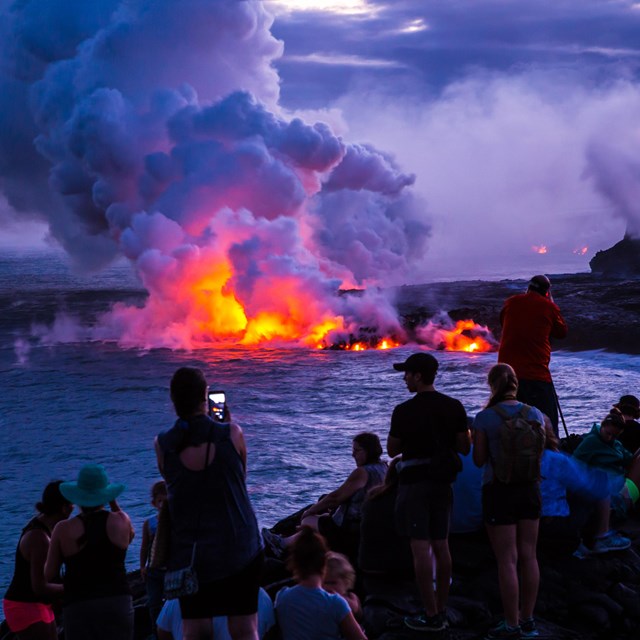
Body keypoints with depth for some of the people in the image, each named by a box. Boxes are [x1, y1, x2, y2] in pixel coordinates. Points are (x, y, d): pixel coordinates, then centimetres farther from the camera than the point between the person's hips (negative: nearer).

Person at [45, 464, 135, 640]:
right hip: (118, 602, 1)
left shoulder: (64, 529, -3)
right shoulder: (120, 520, 1)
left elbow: (49, 574, 5)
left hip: (78, 607, -1)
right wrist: (113, 503, 23)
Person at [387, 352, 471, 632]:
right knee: (441, 545, 12)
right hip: (443, 482, 6)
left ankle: (431, 615, -4)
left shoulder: (404, 411, -12)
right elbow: (464, 447, 5)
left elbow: (392, 450, -2)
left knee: (420, 547, -4)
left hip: (415, 483, -6)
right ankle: (441, 610, 18)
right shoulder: (454, 407, 1)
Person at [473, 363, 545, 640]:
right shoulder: (535, 414, 0)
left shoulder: (484, 418, -13)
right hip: (529, 487, 4)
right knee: (528, 555, 13)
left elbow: (479, 460, -6)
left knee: (507, 560, 1)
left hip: (499, 490, -4)